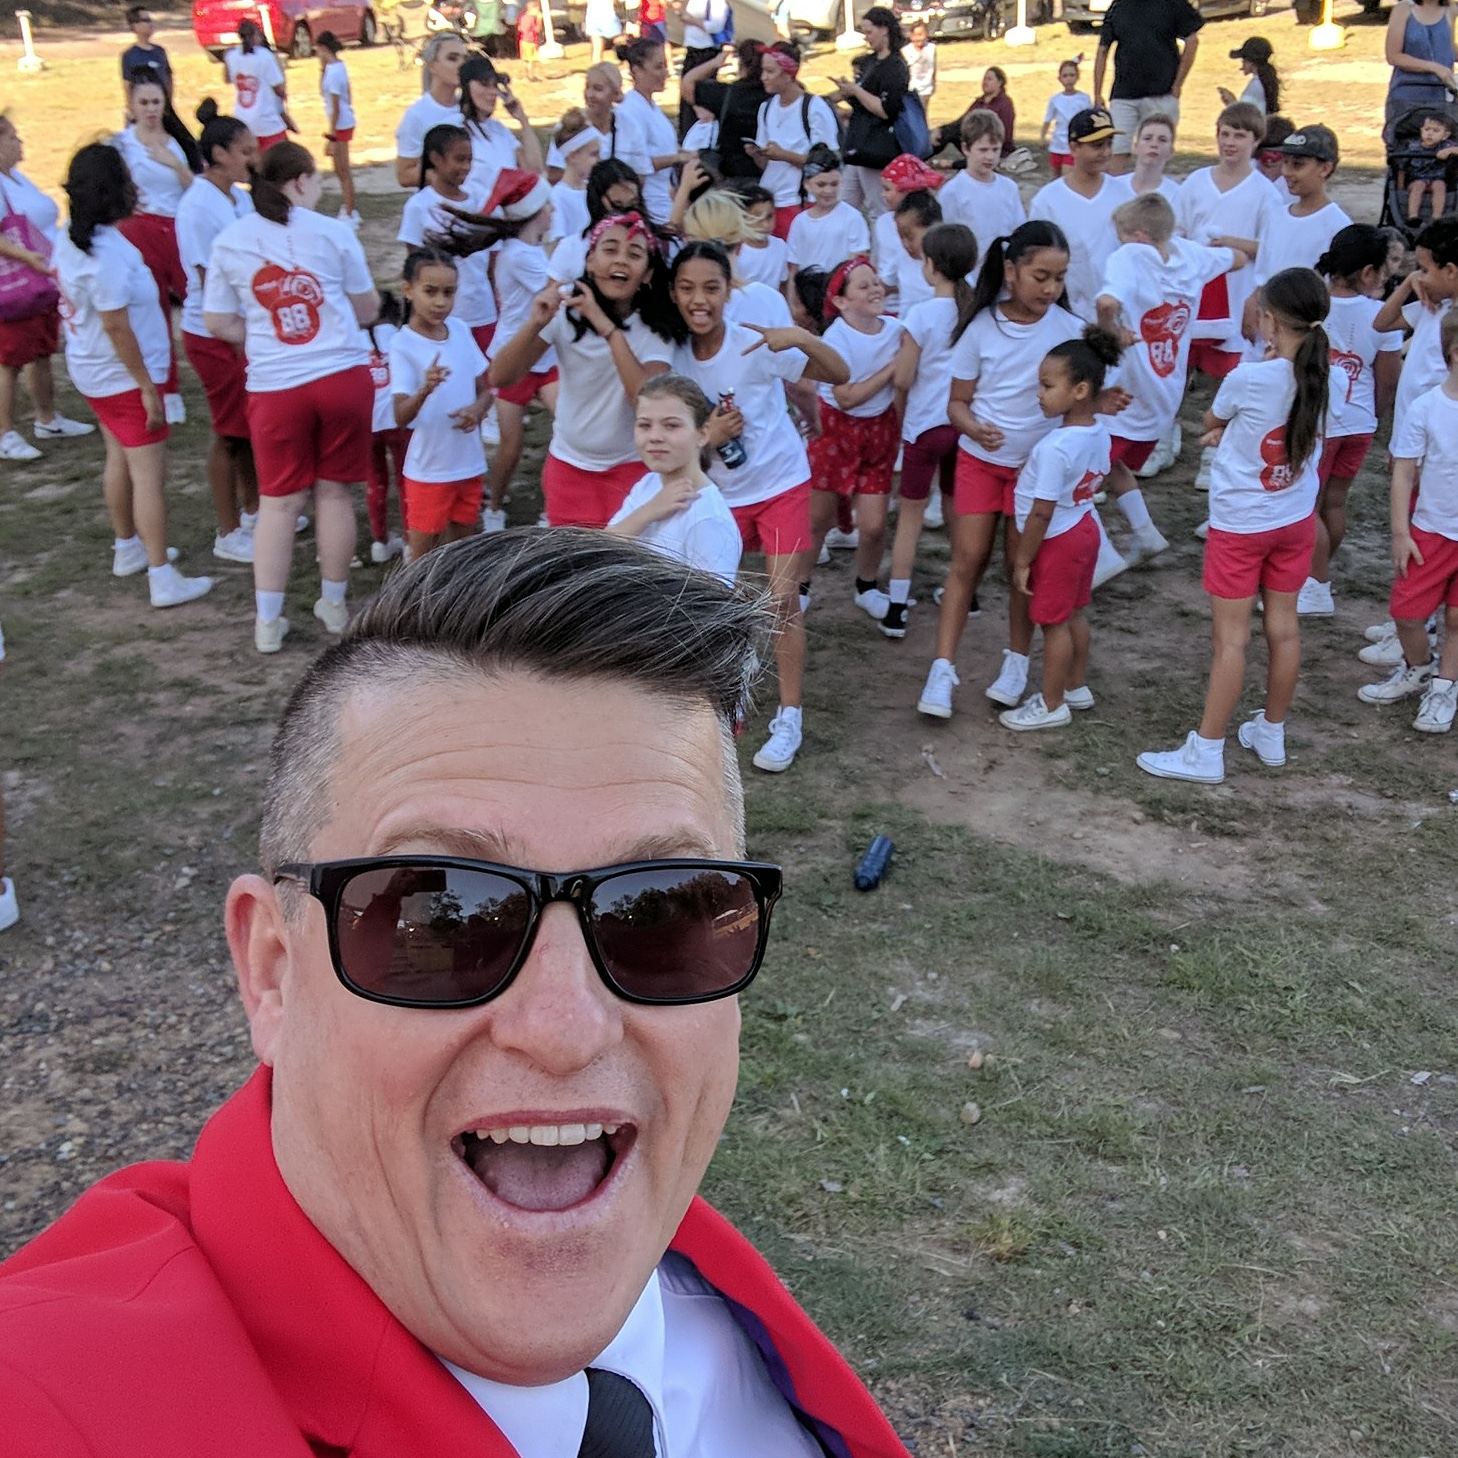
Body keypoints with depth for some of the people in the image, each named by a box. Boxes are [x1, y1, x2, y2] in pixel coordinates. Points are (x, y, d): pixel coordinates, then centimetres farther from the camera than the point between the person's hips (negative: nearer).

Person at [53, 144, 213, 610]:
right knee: (149, 475, -5)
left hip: (92, 370, 10)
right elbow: (117, 328, -26)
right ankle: (163, 580, -2)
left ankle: (127, 550, 38)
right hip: (123, 377, -10)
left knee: (120, 459, 23)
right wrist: (148, 388, -20)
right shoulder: (106, 253, -27)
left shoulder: (71, 239, 2)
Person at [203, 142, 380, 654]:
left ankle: (267, 621, 10)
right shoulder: (332, 232, -1)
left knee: (278, 502, 8)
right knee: (334, 492, 12)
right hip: (343, 376, -1)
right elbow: (367, 310, 7)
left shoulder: (229, 242, 3)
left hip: (274, 387, 1)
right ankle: (334, 604, 23)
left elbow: (219, 324, 6)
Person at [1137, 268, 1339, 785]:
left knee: (1231, 637, -1)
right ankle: (1271, 734, 29)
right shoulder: (1328, 377, -7)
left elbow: (1211, 422, -2)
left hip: (1240, 525, -6)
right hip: (1296, 520, 6)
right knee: (1284, 627, 14)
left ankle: (1206, 752, 7)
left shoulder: (1249, 378, -22)